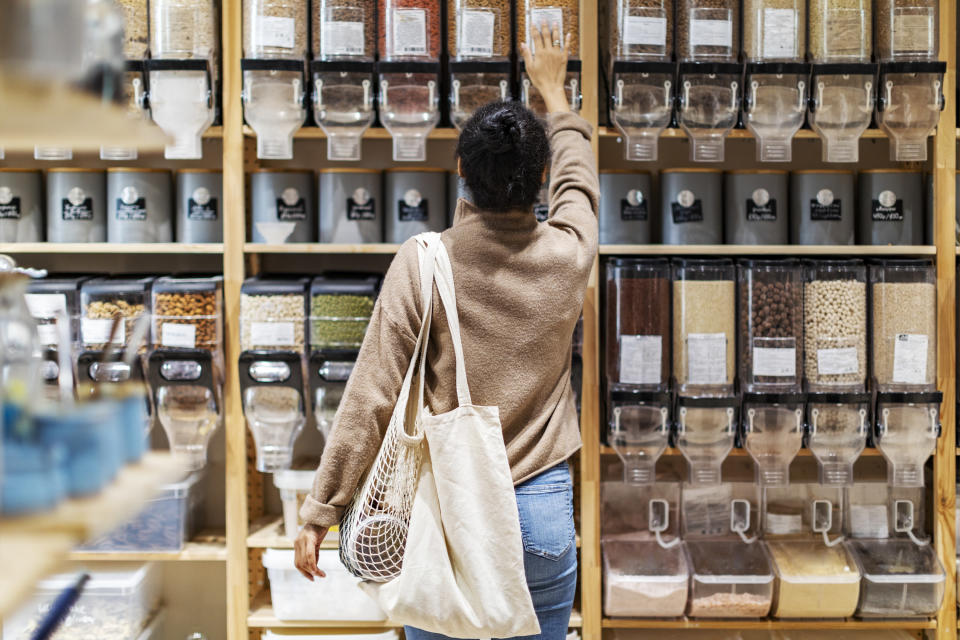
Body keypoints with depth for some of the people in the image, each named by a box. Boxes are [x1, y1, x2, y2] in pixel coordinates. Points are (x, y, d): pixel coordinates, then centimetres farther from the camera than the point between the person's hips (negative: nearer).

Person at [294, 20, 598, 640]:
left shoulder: (420, 262, -12)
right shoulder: (568, 255, -6)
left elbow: (371, 397, -11)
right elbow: (578, 177, 18)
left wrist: (321, 511, -2)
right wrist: (553, 90, 35)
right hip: (542, 511, 1)